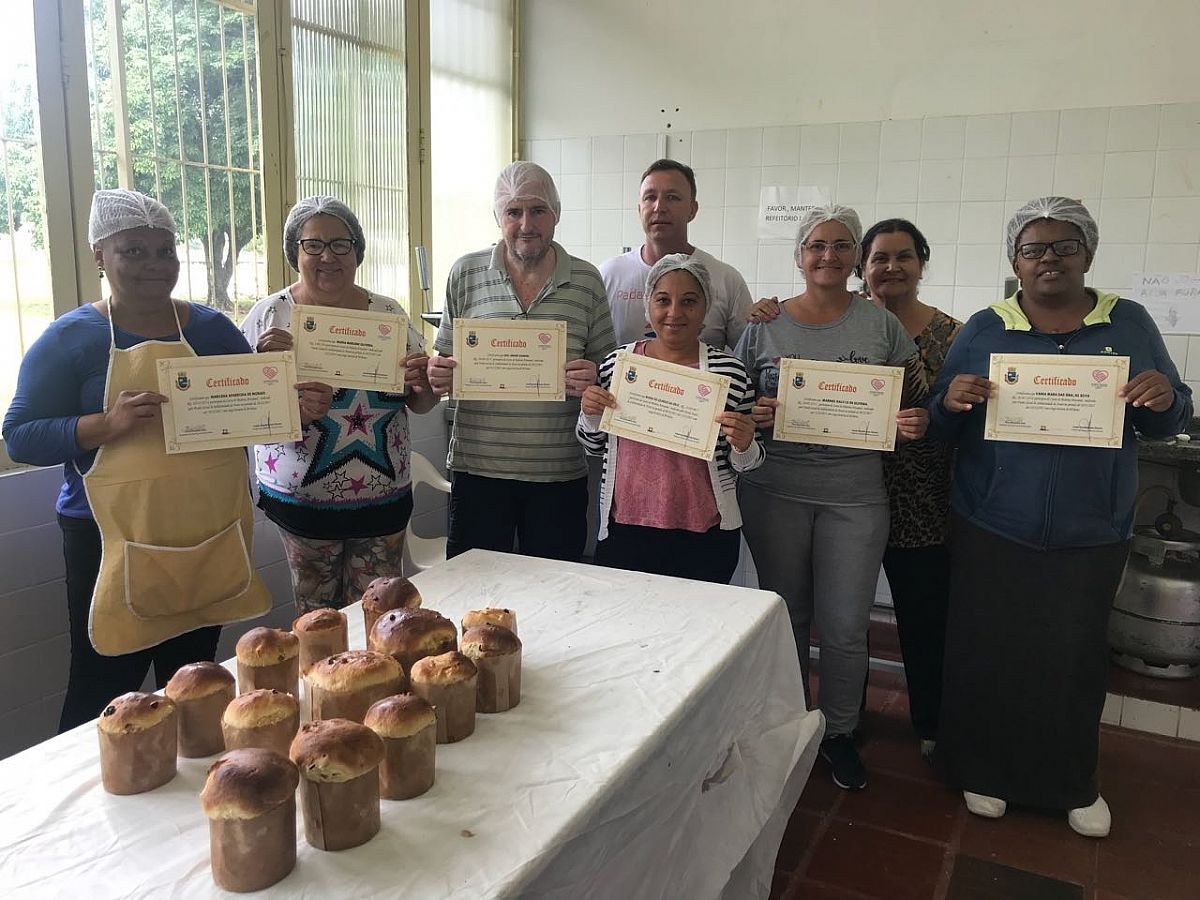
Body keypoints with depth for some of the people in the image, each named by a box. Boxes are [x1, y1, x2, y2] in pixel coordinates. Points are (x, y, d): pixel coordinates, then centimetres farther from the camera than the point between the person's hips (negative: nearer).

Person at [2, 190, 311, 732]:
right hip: (114, 539, -3)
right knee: (104, 691, 5)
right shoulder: (70, 338, -3)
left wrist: (292, 403, -9)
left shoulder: (213, 329, 7)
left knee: (192, 680, 18)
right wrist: (108, 424, -23)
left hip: (209, 535, 4)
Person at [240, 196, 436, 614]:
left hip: (384, 496, 2)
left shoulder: (387, 312, 4)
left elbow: (422, 404, 9)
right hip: (302, 497, -2)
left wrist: (423, 383, -13)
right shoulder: (270, 314, -2)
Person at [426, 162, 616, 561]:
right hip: (478, 466, 0)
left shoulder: (586, 281, 4)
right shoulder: (465, 274, 5)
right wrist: (438, 376, -10)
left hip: (560, 472, 0)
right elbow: (443, 360, 12)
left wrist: (594, 380, -13)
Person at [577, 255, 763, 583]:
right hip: (624, 529, 1)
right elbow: (593, 446, 12)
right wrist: (590, 415, -7)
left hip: (703, 535, -1)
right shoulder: (617, 362, 1)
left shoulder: (729, 371, -4)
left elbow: (745, 462, 5)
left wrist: (743, 445, -15)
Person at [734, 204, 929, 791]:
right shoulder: (764, 325, 2)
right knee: (785, 617, 13)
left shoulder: (882, 325, 3)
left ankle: (839, 732, 27)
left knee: (845, 628, 4)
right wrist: (752, 416, -15)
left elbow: (917, 403, 8)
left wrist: (916, 424, -13)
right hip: (774, 492, 1)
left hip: (854, 496, 0)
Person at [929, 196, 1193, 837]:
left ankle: (1073, 783, 33)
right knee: (987, 653, 8)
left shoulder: (1130, 324, 4)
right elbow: (939, 425, 3)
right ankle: (983, 769, 29)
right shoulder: (981, 330, 1)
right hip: (991, 530, 0)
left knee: (1076, 658, 11)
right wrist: (950, 401, -19)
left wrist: (1165, 399, -15)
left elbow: (1165, 422, 8)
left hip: (1091, 536, 1)